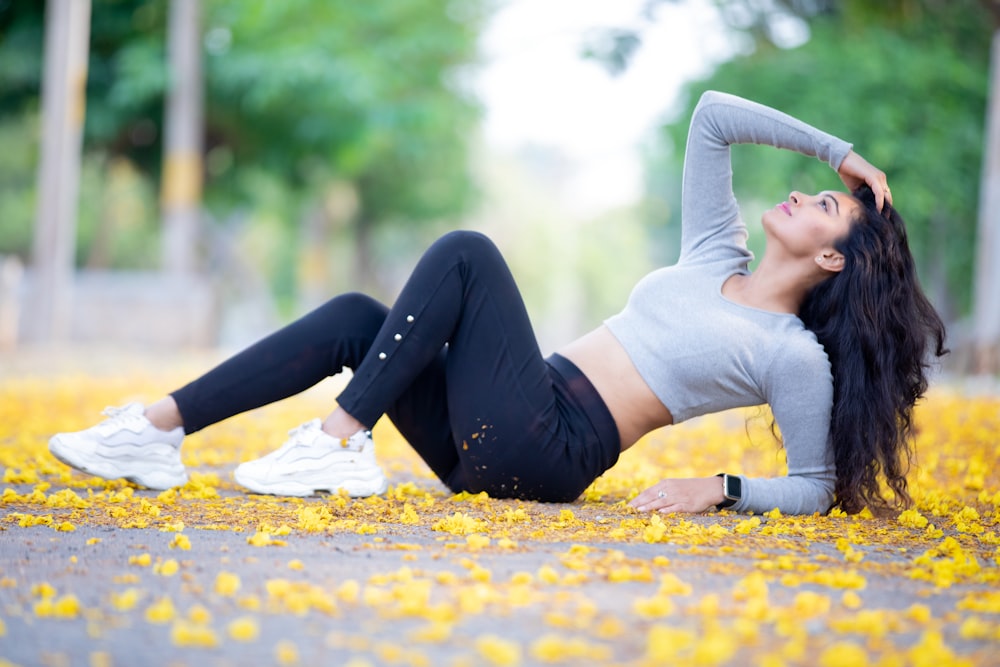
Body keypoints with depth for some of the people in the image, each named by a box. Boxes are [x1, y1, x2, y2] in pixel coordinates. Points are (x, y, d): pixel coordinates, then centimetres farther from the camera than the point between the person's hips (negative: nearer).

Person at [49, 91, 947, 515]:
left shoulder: (796, 356, 0)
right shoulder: (717, 256, 18)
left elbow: (818, 486, -2)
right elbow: (711, 115, 16)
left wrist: (718, 489, -14)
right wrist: (838, 150, 22)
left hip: (545, 451, -7)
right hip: (496, 446, 7)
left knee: (465, 252, -17)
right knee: (357, 316, -4)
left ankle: (341, 444, -21)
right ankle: (161, 429, -9)